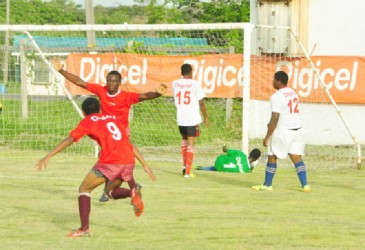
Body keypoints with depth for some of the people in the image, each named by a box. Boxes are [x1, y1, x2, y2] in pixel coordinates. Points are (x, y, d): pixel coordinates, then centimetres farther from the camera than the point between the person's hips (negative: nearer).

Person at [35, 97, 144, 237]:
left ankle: (84, 229, -4)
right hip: (129, 161, 5)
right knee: (112, 192, 28)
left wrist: (48, 157, -2)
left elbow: (70, 139, 1)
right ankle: (133, 192, -3)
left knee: (84, 189, 10)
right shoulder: (113, 119, 27)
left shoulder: (87, 121, 13)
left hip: (110, 162, -5)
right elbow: (128, 142, 28)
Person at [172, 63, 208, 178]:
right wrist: (206, 117, 5)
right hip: (193, 118, -4)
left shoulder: (175, 83, 4)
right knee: (190, 143, 0)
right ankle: (188, 171, -4)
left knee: (184, 139, 25)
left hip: (180, 118, 4)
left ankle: (185, 165, 17)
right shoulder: (194, 84, -7)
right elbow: (201, 102, -4)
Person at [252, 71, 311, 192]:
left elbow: (275, 118, -18)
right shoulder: (293, 94, 14)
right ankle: (305, 185, -4)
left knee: (272, 157, 7)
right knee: (297, 158, 6)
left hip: (283, 132, -7)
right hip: (297, 129, 7)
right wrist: (273, 124, 28)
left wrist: (267, 137, -14)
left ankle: (267, 185, 14)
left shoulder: (276, 96, -13)